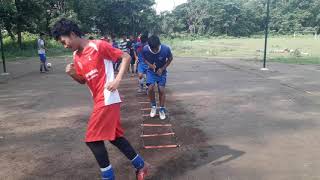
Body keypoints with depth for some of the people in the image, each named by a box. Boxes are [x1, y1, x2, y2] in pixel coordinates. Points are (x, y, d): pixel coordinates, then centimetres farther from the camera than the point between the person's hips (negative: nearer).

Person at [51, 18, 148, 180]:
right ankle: (140, 165, 29)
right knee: (114, 137, 15)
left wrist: (117, 79, -17)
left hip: (107, 99, -9)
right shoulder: (76, 56, 12)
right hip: (100, 100, 9)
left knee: (93, 139, -5)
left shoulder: (98, 45, -12)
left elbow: (126, 57, -9)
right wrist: (72, 74, -2)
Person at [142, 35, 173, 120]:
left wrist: (162, 68, -16)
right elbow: (144, 59, -4)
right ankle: (153, 106, 11)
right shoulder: (145, 49, -26)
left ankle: (162, 109, 17)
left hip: (161, 71, 0)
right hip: (151, 71, 1)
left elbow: (170, 59, -8)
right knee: (150, 88, -15)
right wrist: (150, 65, -24)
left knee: (161, 90, -4)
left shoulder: (166, 49, -29)